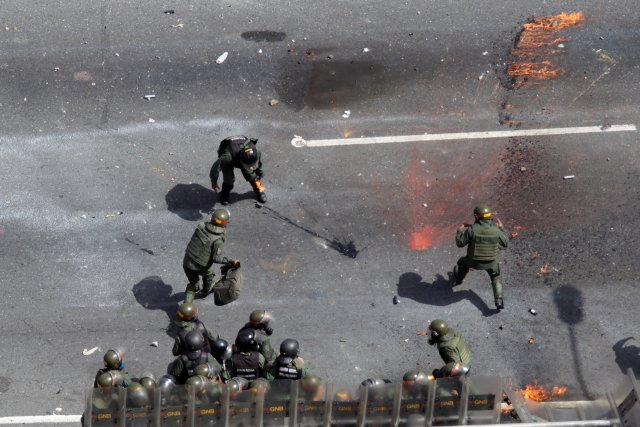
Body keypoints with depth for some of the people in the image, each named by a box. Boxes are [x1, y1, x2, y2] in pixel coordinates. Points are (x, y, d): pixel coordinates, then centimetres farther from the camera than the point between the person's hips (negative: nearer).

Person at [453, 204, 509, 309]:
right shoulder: (496, 230, -21)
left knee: (463, 262, 35)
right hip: (490, 261, 1)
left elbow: (460, 243, -16)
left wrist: (460, 230, 2)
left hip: (474, 261, -1)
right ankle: (499, 302, 21)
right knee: (496, 279, 30)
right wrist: (501, 228, 9)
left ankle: (457, 279, 62)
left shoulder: (472, 229, -27)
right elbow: (505, 243, -2)